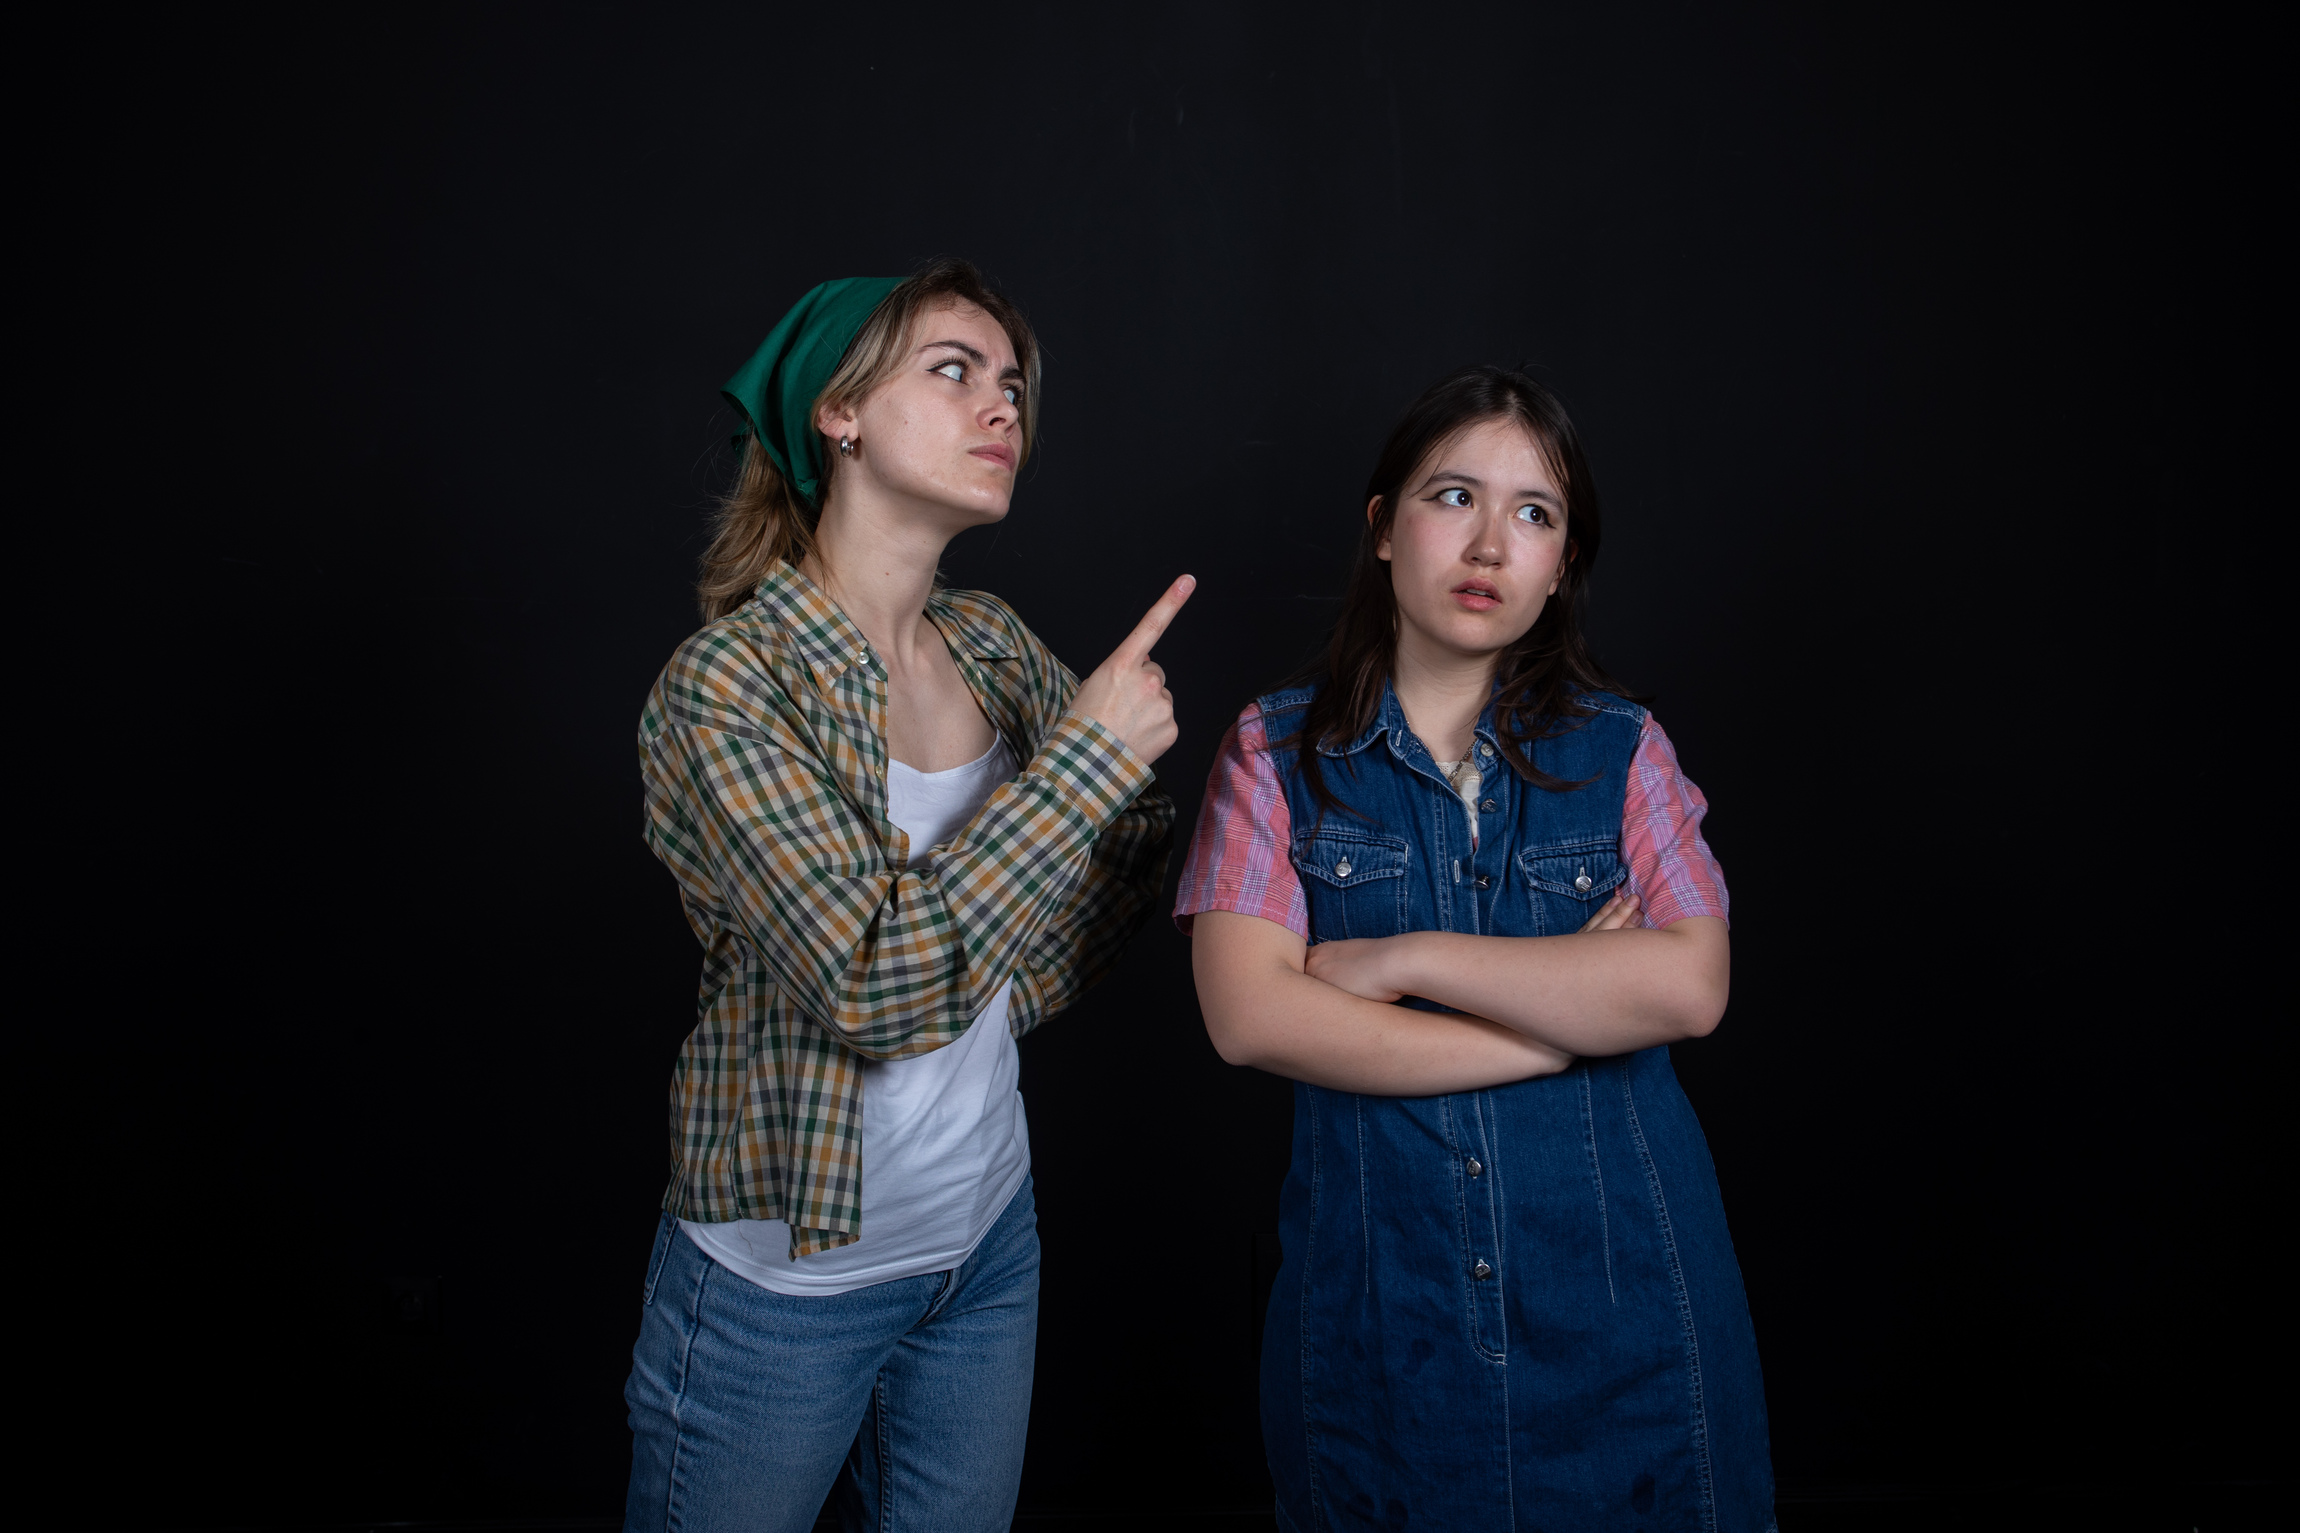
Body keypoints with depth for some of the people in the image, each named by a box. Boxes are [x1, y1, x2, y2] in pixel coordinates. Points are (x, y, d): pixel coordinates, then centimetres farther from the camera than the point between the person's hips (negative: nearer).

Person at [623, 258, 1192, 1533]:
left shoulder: (996, 646, -1)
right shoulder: (726, 684, -20)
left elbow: (1123, 833, 13)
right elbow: (878, 986, -30)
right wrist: (1091, 751, -25)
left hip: (987, 1237, 6)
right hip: (786, 1280, -5)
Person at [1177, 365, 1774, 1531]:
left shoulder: (1620, 750, 3)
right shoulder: (1276, 755, -1)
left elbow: (1691, 986, -12)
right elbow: (1249, 1017, -14)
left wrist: (1404, 959, -15)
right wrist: (1574, 1011, -12)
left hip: (1621, 1297, 1)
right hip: (1379, 1309, -1)